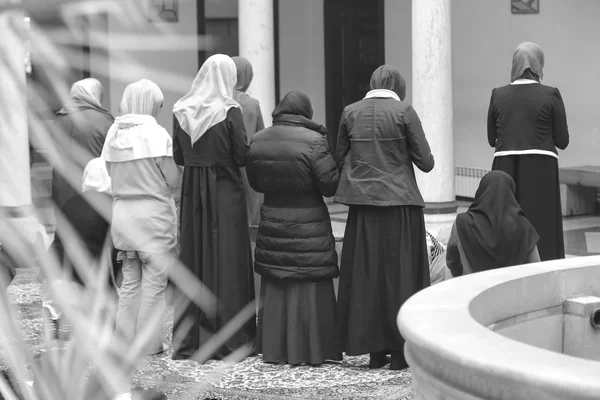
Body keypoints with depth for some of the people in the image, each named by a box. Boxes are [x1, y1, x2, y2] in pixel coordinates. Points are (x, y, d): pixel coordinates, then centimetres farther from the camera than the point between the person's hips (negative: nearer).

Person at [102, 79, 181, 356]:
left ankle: (126, 340, 17)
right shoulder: (156, 134, -12)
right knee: (154, 280, 3)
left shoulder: (114, 133, 3)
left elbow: (111, 175, 8)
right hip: (153, 212, -5)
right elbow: (173, 179, -9)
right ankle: (149, 342, 5)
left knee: (129, 280, 13)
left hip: (121, 211, 5)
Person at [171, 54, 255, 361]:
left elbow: (178, 156, 6)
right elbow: (242, 156, -10)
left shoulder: (181, 111, 3)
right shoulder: (230, 111, -11)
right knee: (226, 259, 2)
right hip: (225, 190, -4)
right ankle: (227, 338, 3)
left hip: (192, 193, 4)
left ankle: (189, 338, 13)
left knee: (194, 259, 10)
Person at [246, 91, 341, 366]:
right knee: (309, 288, 3)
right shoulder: (314, 141, -15)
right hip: (308, 227, -5)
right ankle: (310, 350, 5)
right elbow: (330, 185, -14)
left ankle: (274, 349, 17)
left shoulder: (257, 141, 2)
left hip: (272, 224, 5)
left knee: (275, 288, 13)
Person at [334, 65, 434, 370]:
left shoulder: (351, 112, 3)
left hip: (362, 205, 3)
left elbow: (340, 160, 10)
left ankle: (375, 350, 13)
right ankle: (399, 351, 7)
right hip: (399, 204, -3)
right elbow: (426, 162, -6)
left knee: (366, 274, 9)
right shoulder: (404, 112, -7)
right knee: (399, 274, 4)